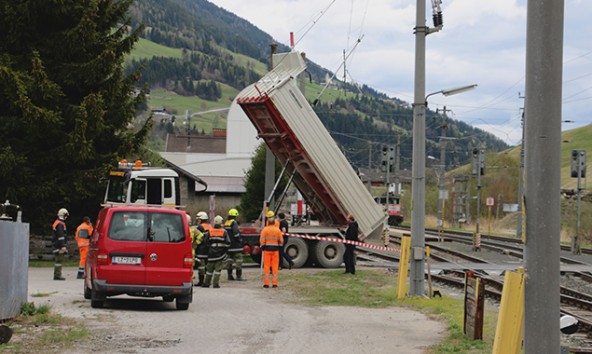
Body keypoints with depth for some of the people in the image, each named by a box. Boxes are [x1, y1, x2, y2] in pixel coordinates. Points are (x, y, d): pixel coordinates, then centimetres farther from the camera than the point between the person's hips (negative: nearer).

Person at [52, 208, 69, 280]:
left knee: (58, 260, 14)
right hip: (59, 245, -10)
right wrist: (63, 246, -24)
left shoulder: (56, 222, 19)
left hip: (56, 245, 10)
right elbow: (61, 236, -21)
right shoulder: (60, 224, -14)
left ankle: (56, 275, 18)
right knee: (59, 260, -10)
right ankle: (57, 275, -11)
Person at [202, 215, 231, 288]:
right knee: (218, 269, 0)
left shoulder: (210, 232, 2)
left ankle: (206, 283, 17)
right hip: (220, 254, -2)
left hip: (211, 253, 2)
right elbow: (228, 243, -8)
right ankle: (216, 283, -4)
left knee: (209, 269, 12)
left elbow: (206, 242, 1)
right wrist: (225, 249, 7)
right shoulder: (224, 232, -4)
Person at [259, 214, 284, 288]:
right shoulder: (277, 230, 3)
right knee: (275, 266, 5)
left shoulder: (265, 229, -3)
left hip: (267, 249, -1)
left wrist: (262, 247, 3)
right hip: (275, 249, 1)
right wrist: (279, 247, 15)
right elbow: (281, 240, 3)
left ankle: (266, 283, 1)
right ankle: (274, 283, 4)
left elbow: (262, 240, -7)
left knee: (266, 266, 3)